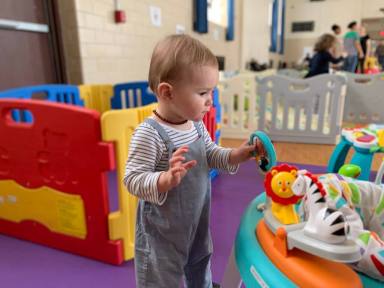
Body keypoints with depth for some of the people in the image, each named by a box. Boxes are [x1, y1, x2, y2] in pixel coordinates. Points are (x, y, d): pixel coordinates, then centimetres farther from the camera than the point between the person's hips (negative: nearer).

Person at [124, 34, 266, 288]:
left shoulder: (196, 124, -6)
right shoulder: (149, 134, -30)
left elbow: (210, 155, 6)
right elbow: (132, 180, -27)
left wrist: (238, 155, -10)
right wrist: (167, 180, -44)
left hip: (198, 224, 7)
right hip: (163, 232, -7)